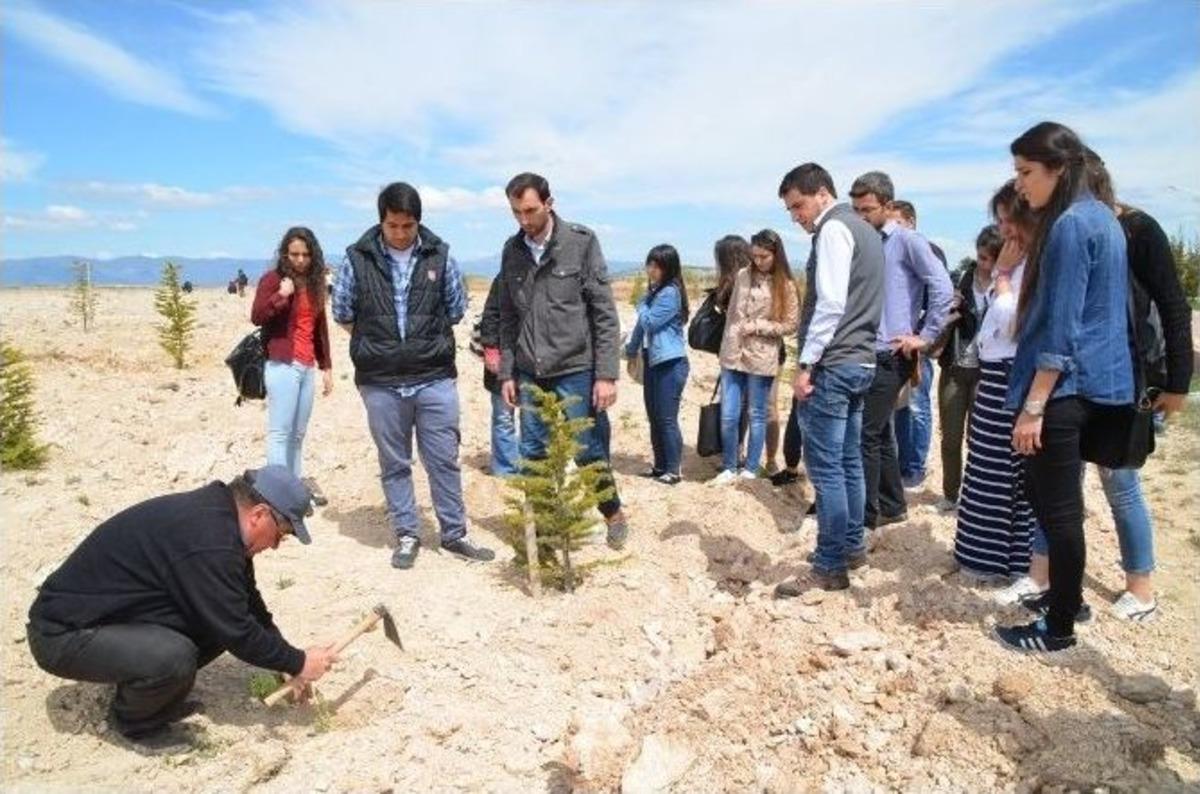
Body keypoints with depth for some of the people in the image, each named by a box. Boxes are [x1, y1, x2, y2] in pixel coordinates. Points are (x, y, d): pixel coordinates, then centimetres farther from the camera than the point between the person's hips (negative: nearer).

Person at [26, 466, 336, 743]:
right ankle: (132, 718, -1)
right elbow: (237, 632, -23)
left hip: (97, 611, 9)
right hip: (63, 635, -9)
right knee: (174, 657, -32)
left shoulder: (217, 512, 0)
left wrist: (288, 669, 12)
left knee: (218, 617, 1)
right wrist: (298, 663, -8)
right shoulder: (207, 540, -30)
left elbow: (249, 603, 11)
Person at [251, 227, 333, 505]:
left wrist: (326, 367, 14)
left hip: (307, 367, 6)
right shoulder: (272, 279, -3)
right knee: (280, 431, -5)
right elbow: (256, 317, -12)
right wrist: (280, 296, -24)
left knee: (298, 433, 11)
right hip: (282, 365, -6)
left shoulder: (314, 283, 14)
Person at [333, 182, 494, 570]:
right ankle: (406, 536, 24)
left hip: (435, 378, 0)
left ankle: (454, 534, 20)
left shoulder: (440, 256, 0)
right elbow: (343, 314, 8)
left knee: (444, 460, 7)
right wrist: (377, 345, 5)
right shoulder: (357, 258, -2)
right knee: (394, 464, 10)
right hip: (380, 382, 0)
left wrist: (429, 344, 5)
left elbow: (455, 311, 10)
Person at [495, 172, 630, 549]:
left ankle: (614, 514, 28)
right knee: (533, 455, 8)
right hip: (530, 374, 4)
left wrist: (606, 374, -12)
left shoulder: (581, 242, -6)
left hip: (576, 370, -4)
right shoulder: (512, 250, 6)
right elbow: (508, 318, 12)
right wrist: (506, 372, 8)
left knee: (588, 453, 5)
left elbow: (605, 313, -8)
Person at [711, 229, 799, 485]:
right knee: (728, 416, 4)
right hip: (732, 355, 3)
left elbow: (791, 324, -4)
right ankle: (729, 468, 19)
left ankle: (750, 470, 20)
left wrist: (759, 326, -13)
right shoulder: (743, 276, 6)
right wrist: (726, 345, 11)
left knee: (756, 416, 9)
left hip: (761, 359, -3)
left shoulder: (785, 286, -4)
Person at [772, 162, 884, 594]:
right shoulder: (864, 229, 19)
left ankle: (830, 567, -1)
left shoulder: (833, 229, -10)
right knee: (848, 461, 16)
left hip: (832, 364, -10)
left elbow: (830, 305, -19)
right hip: (859, 360, 10)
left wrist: (806, 364, -17)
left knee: (825, 466, -6)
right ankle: (852, 546, 27)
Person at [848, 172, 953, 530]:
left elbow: (942, 287, -15)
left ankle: (866, 513, 4)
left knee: (865, 434, -7)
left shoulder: (907, 241, -7)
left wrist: (926, 336, -14)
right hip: (867, 353, 7)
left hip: (891, 355, -7)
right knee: (879, 432, 14)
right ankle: (892, 505, 26)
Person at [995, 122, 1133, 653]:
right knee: (1056, 498, 19)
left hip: (1064, 387, -10)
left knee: (1056, 505, 0)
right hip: (1091, 385, 10)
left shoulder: (1069, 225, -16)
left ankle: (1059, 628, 12)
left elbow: (1061, 328, -20)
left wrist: (1032, 407, -19)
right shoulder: (1101, 217, 14)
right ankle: (1066, 597, 33)